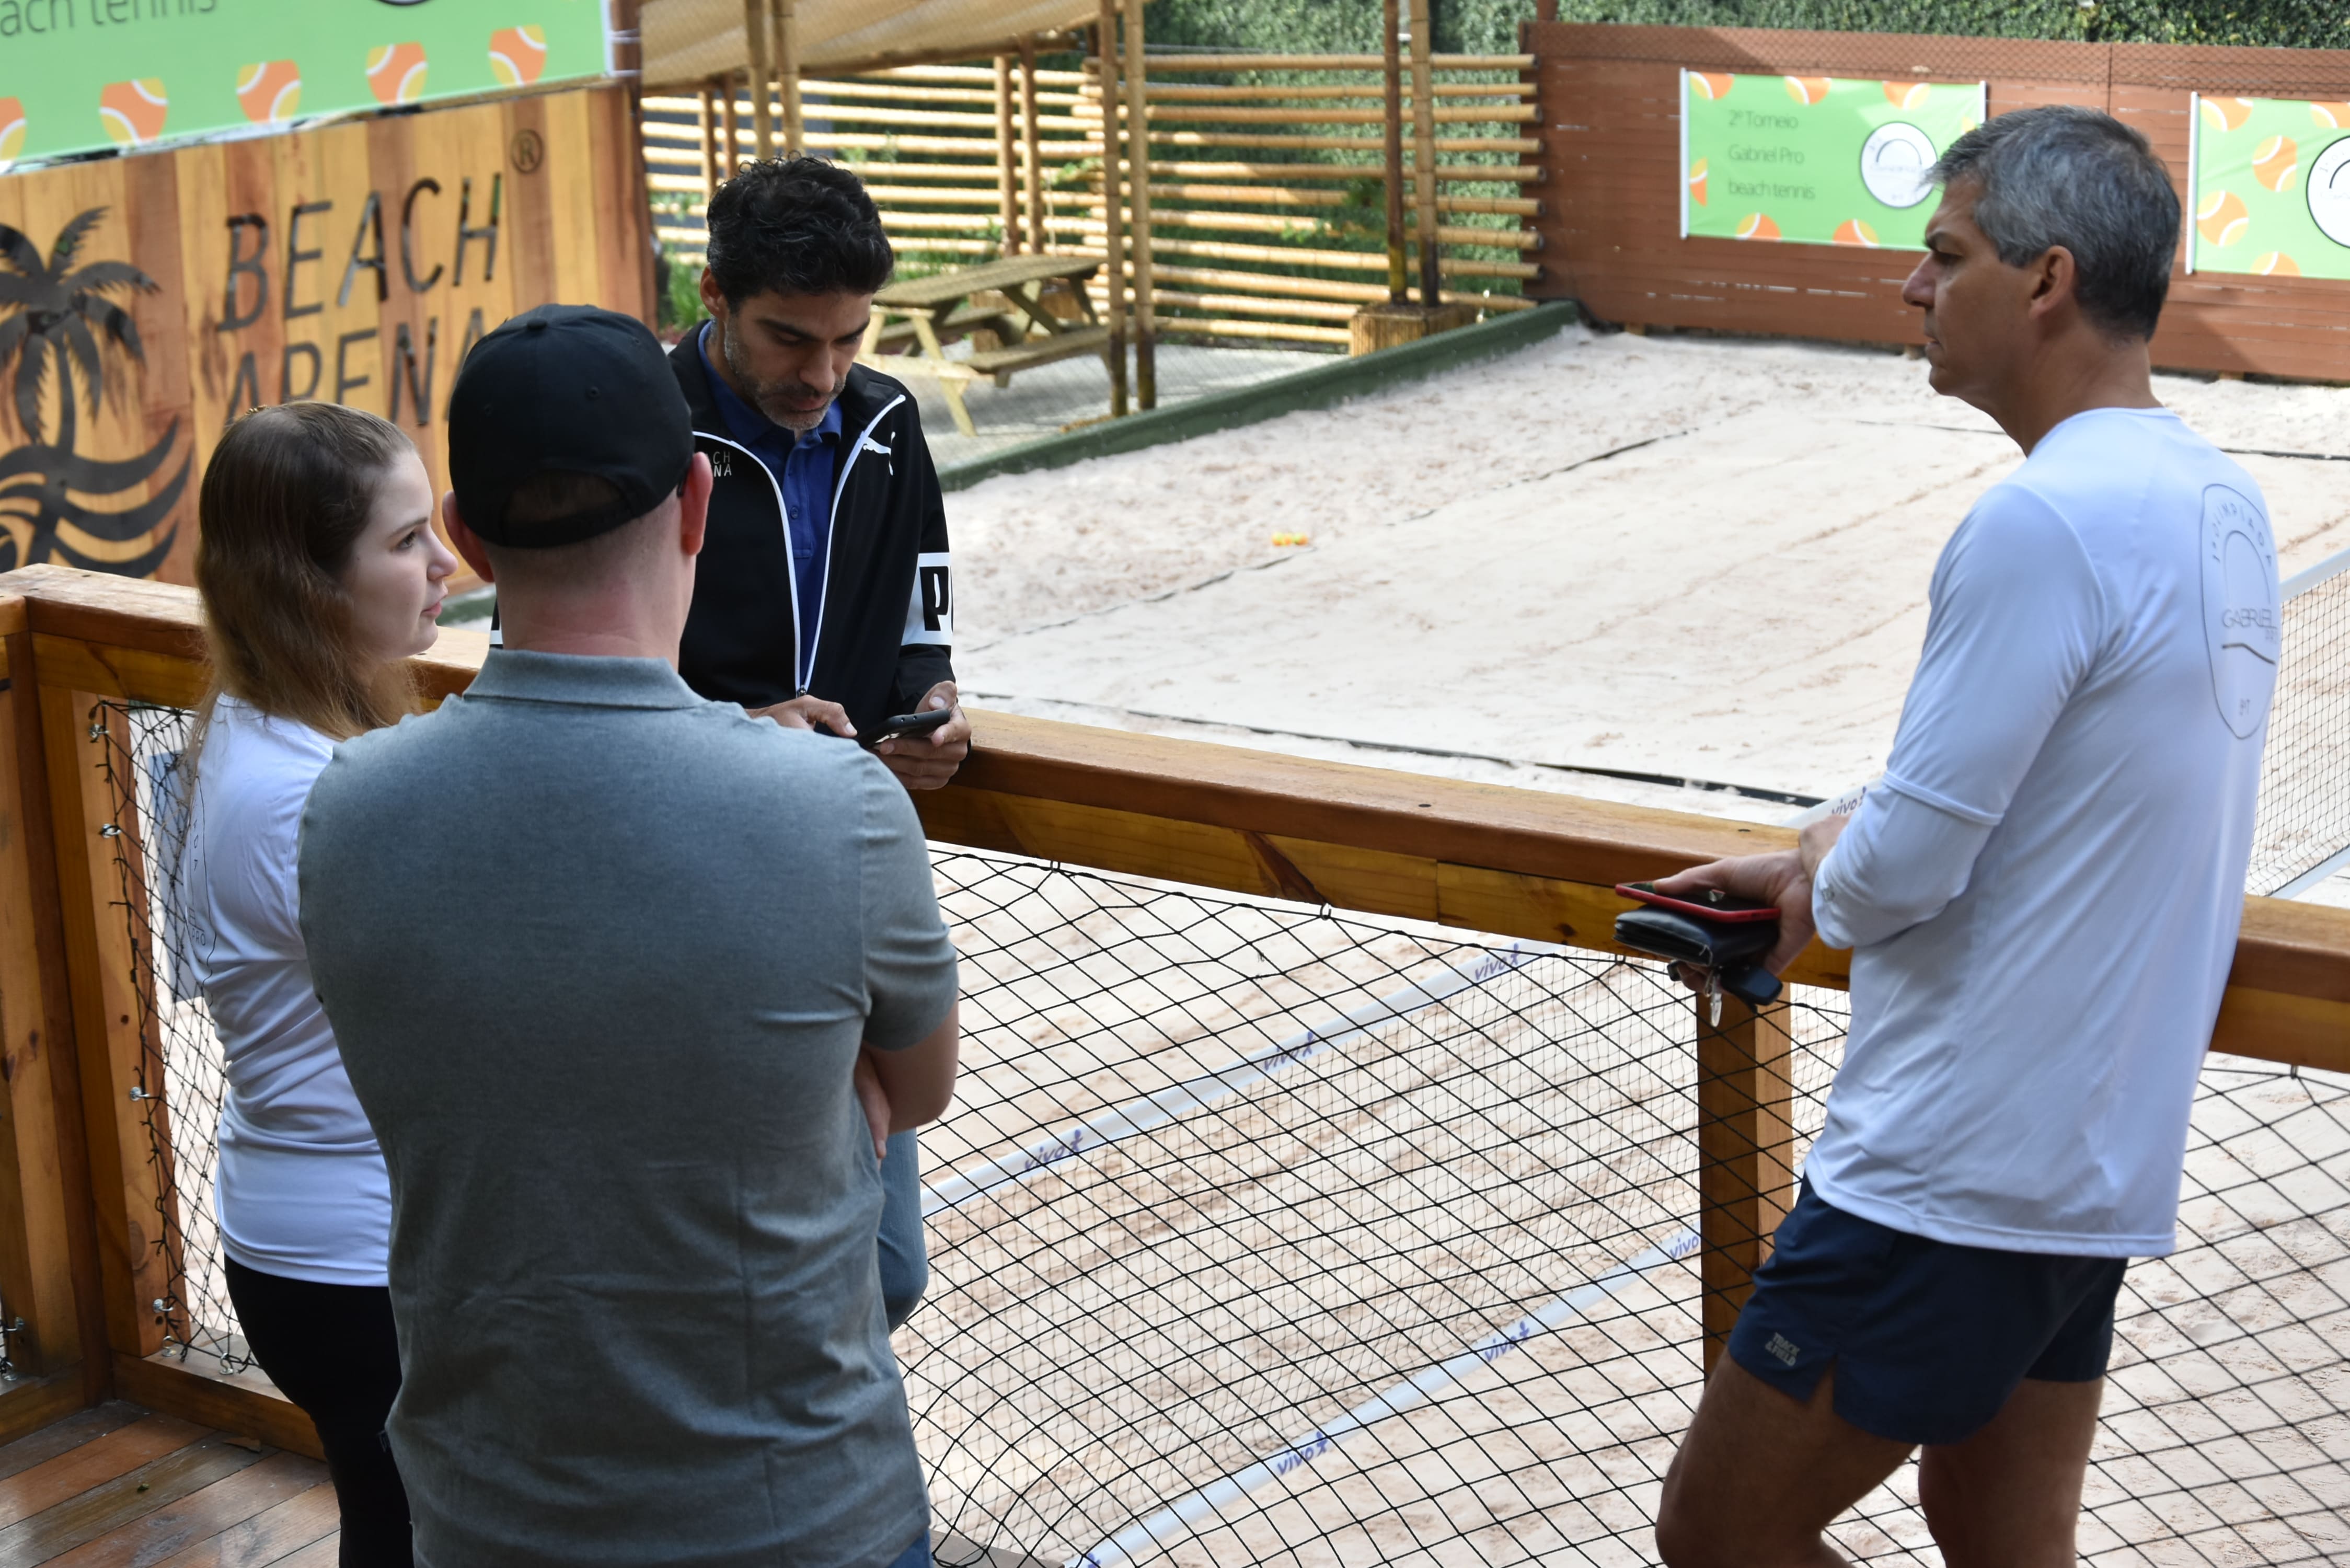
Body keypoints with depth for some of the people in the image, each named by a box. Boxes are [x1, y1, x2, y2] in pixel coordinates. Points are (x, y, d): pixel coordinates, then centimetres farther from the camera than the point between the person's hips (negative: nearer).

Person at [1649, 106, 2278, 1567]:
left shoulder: (2041, 525, -22)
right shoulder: (2222, 500, 7)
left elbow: (1911, 866, -20)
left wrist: (1824, 882, 3)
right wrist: (1815, 862, 14)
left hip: (1954, 1181, -9)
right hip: (2103, 1163, 9)